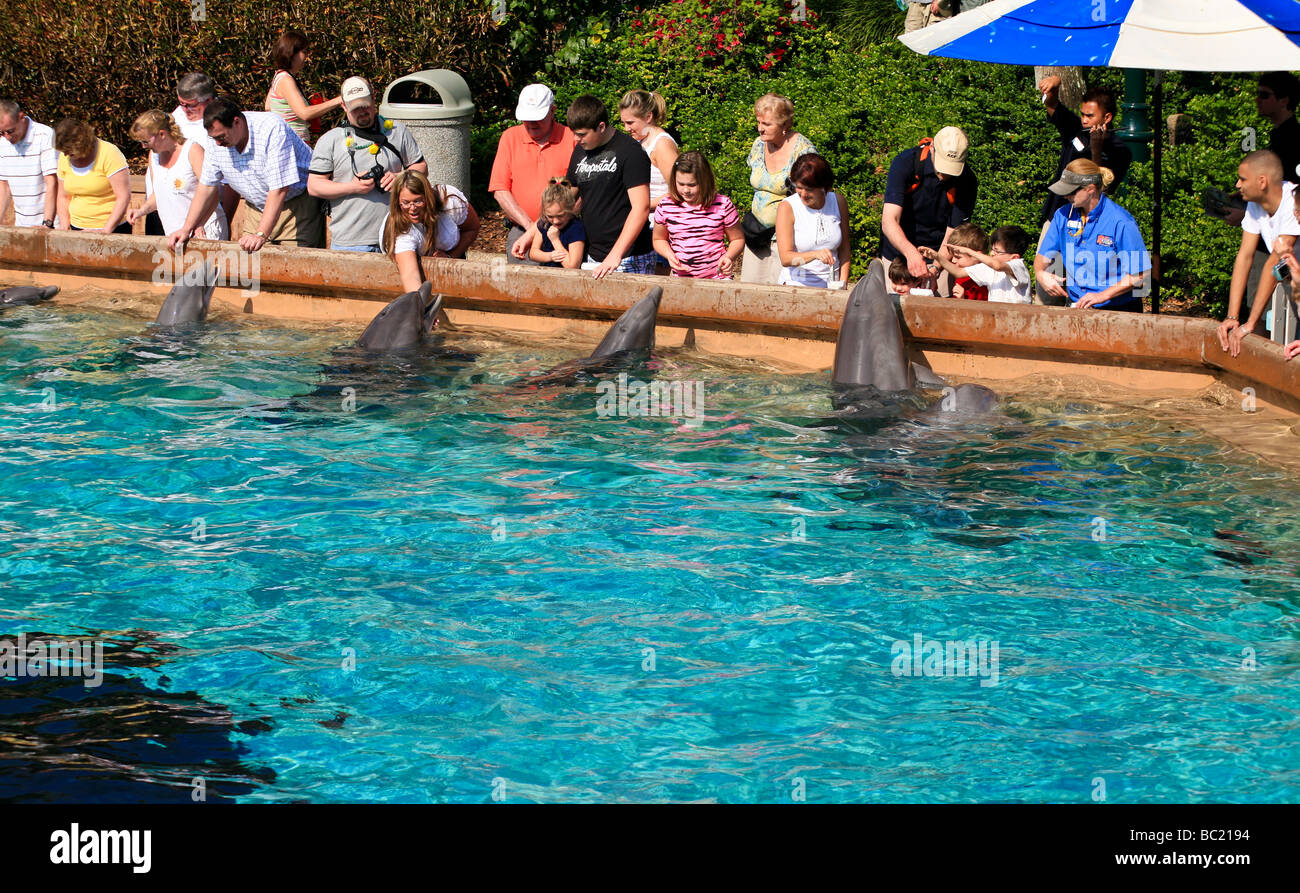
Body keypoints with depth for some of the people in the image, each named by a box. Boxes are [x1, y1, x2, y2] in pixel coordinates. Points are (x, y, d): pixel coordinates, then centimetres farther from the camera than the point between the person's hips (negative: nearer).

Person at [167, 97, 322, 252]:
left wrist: (261, 235, -33)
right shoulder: (217, 140, -7)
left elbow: (279, 189, -29)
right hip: (258, 207, 6)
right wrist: (186, 229, -1)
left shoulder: (273, 129, -27)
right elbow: (207, 187, 4)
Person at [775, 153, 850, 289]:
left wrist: (842, 282, 1)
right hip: (796, 283, -3)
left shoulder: (838, 202, 5)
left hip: (830, 287, 3)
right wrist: (816, 255, -29)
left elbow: (844, 249, 13)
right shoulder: (787, 208, -6)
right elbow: (785, 258, -13)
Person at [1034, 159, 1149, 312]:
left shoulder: (1121, 222, -9)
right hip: (1076, 305, 4)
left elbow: (1139, 275, -10)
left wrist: (1103, 295, -18)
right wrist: (1041, 274, -9)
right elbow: (1043, 256, 15)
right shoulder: (1063, 215, 8)